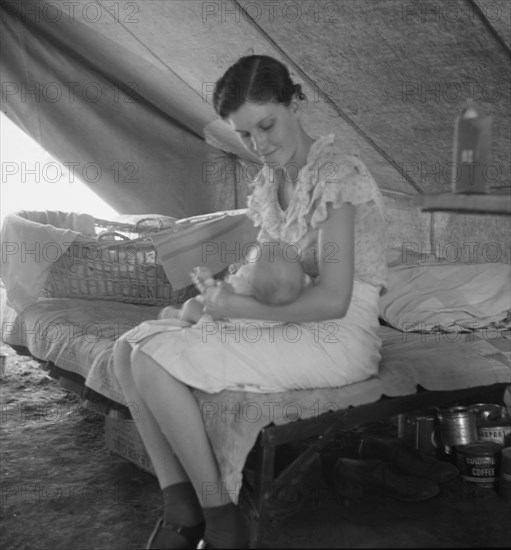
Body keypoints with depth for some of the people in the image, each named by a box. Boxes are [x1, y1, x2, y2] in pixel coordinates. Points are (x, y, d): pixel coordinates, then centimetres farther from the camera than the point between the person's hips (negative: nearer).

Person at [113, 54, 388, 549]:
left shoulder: (335, 173, -15)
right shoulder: (268, 180, 11)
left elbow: (332, 299, -22)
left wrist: (240, 307, -16)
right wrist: (223, 290, -3)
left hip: (338, 338, -9)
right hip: (285, 326, 9)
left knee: (154, 359, -20)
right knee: (128, 349, -1)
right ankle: (179, 508, -2)